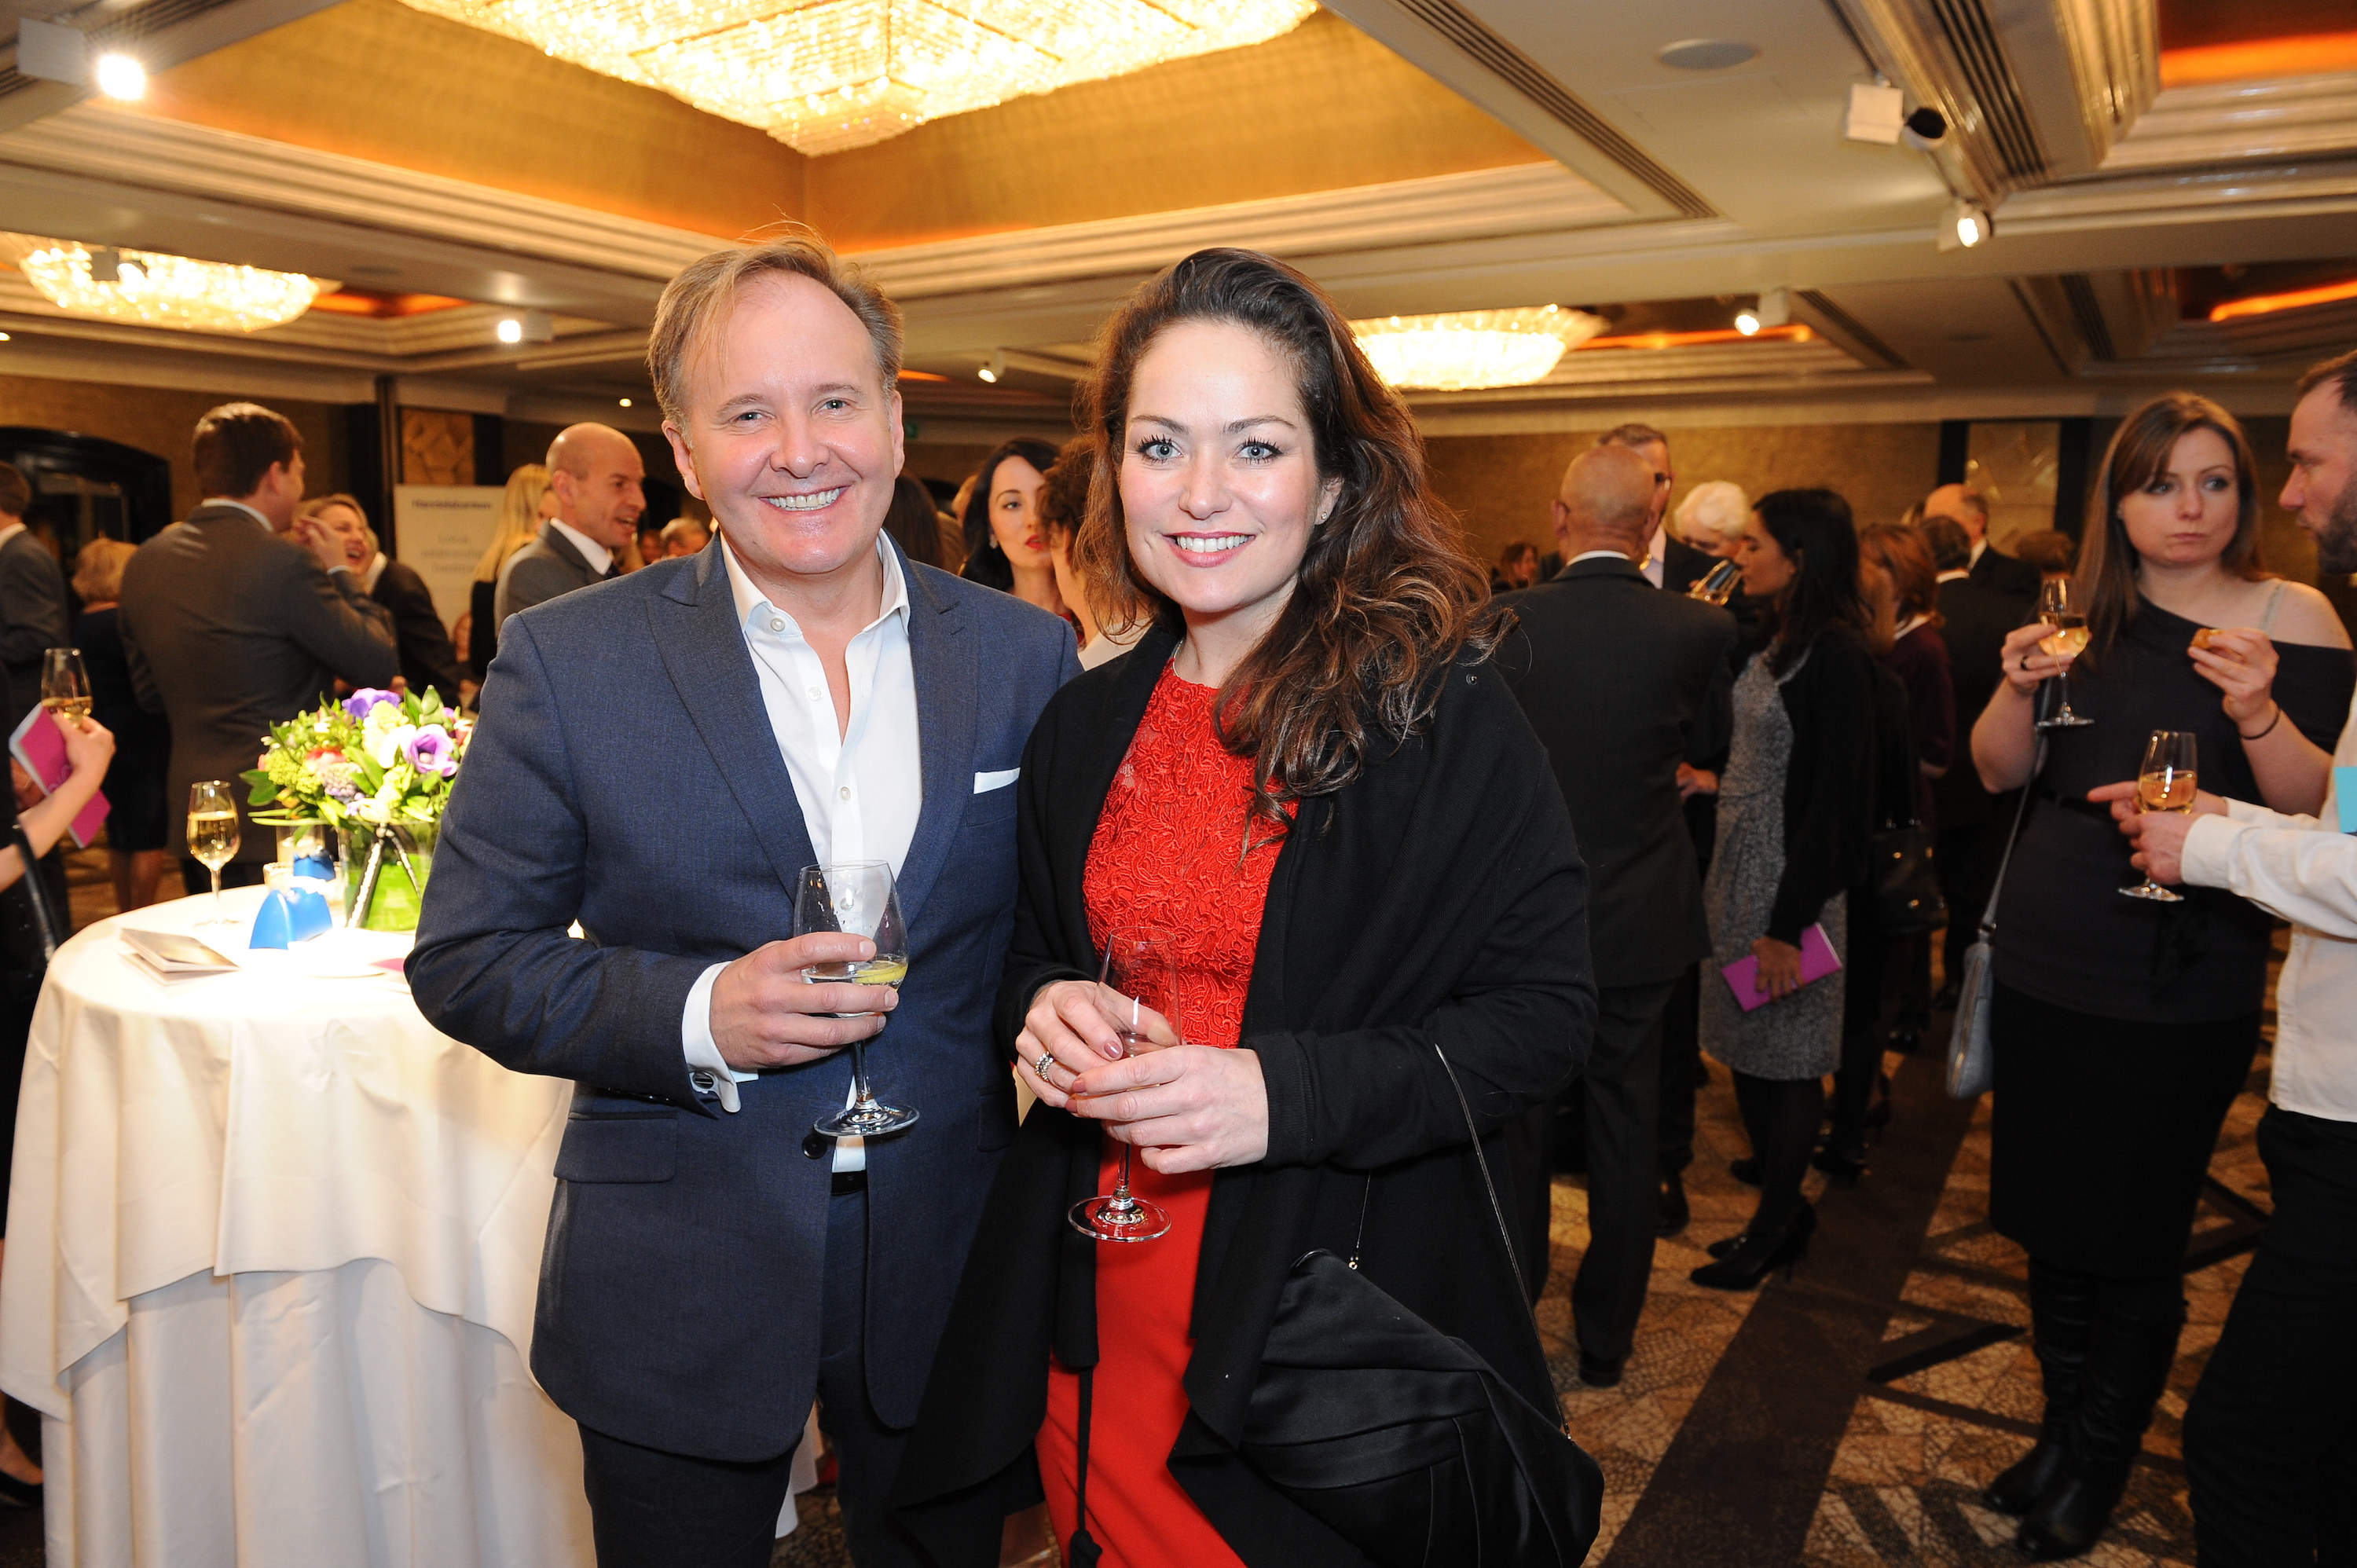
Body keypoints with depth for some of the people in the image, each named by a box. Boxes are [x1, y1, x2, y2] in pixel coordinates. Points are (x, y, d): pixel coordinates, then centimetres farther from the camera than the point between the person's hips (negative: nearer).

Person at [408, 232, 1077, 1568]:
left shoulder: (1025, 656, -3)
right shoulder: (566, 661, -8)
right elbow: (467, 960, -6)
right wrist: (699, 1015, -21)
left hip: (948, 1279, 2)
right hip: (681, 1295, -1)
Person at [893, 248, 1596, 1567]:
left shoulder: (1444, 714, -12)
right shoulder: (1089, 726, 3)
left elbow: (1547, 1010, -12)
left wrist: (1288, 1093, -24)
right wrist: (1045, 1011, -9)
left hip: (1337, 1338, -4)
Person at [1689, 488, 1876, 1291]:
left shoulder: (1836, 654, -16)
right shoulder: (1774, 643, 10)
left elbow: (1831, 797, -19)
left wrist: (1788, 924, -20)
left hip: (1793, 878, -9)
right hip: (1740, 869, 9)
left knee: (1786, 1060, 5)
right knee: (1749, 1052, 15)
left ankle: (1773, 1230, 20)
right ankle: (1783, 1210, 30)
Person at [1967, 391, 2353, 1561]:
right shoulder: (2086, 615, 6)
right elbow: (2001, 770, 3)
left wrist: (2258, 713, -28)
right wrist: (2020, 685, -15)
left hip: (2180, 989, -4)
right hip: (2047, 967, 4)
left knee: (2134, 1242, 6)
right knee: (2053, 1224, 15)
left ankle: (2098, 1464, 27)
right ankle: (2063, 1430, 35)